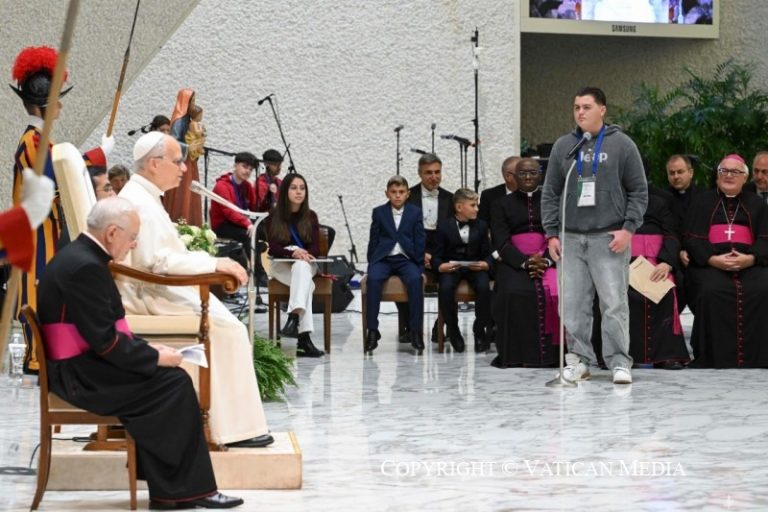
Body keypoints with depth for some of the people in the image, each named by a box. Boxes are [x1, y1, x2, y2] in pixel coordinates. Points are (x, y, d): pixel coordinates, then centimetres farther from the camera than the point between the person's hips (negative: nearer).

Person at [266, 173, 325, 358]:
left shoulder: (310, 217, 11)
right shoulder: (274, 216, 5)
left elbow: (316, 249, 3)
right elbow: (273, 247, -6)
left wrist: (303, 253, -22)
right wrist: (292, 252, -26)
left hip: (306, 264, 2)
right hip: (281, 265, -2)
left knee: (301, 267, -37)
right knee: (306, 283, -34)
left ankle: (294, 318, -53)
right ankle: (304, 337, -49)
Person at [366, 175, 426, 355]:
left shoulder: (415, 212, 9)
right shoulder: (379, 212, 10)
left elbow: (419, 242, 7)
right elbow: (373, 241, 11)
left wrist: (420, 267, -1)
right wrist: (371, 263, 2)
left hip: (406, 259, 0)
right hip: (383, 259, 0)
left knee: (415, 279, -32)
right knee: (373, 278, -32)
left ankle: (415, 331, -29)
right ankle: (372, 330, -29)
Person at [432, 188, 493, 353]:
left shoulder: (481, 225, 8)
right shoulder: (444, 226, 2)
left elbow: (488, 254, 8)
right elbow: (437, 256, 0)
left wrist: (485, 264, -15)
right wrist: (441, 266, -22)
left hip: (475, 267, 1)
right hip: (451, 268, -1)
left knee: (484, 286, -30)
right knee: (445, 287, -33)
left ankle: (479, 330, -10)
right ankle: (453, 330, -10)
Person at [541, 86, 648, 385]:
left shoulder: (621, 145, 3)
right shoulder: (562, 146, 11)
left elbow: (639, 191, 3)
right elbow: (550, 193, 13)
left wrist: (628, 228, -8)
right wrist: (551, 233, 5)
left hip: (609, 238, -3)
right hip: (571, 238, 3)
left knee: (614, 303, -6)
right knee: (573, 304, 3)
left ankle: (619, 363, -1)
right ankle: (579, 360, 11)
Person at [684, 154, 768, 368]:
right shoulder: (702, 202, 19)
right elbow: (692, 239, 7)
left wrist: (749, 258, -13)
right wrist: (713, 259, -13)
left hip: (750, 264, 1)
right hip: (710, 264, -1)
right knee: (712, 291, -34)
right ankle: (715, 357, -29)